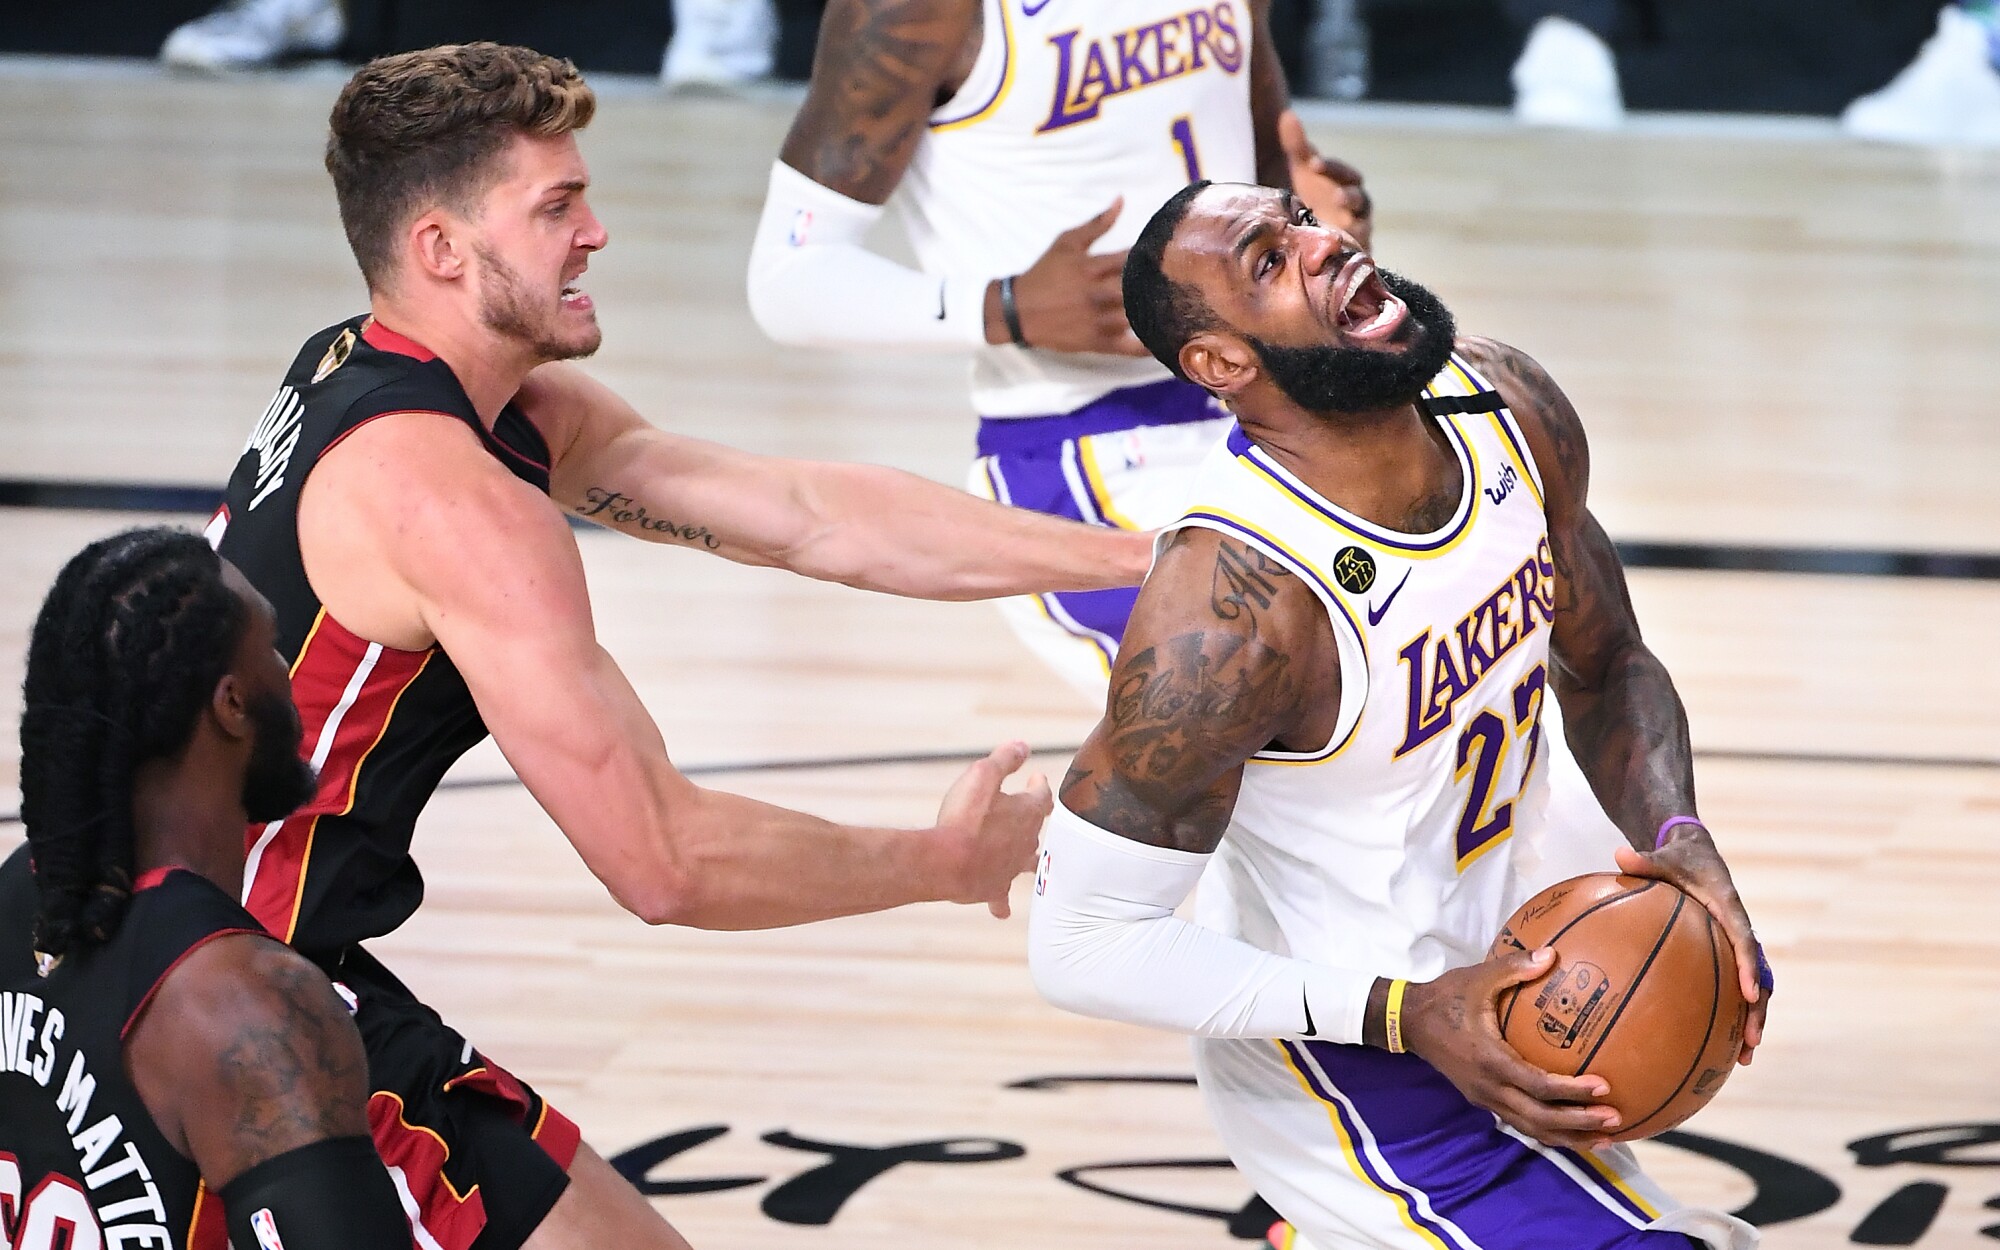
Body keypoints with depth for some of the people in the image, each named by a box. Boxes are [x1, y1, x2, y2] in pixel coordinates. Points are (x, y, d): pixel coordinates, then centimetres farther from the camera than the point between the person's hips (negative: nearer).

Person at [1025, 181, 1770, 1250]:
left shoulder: (1509, 409, -9)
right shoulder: (1231, 597, -31)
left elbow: (1605, 668, 8)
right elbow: (1082, 943, -25)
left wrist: (1677, 839, -13)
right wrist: (1403, 1018, -29)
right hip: (1346, 1071, -8)